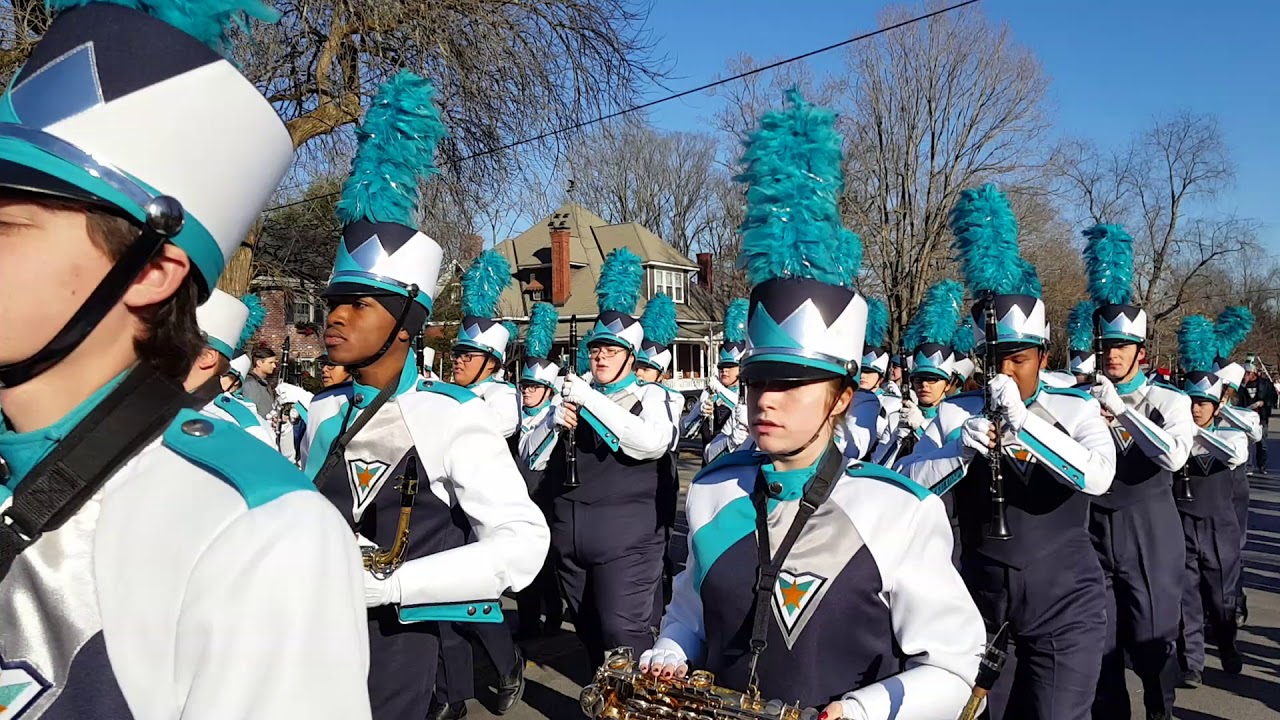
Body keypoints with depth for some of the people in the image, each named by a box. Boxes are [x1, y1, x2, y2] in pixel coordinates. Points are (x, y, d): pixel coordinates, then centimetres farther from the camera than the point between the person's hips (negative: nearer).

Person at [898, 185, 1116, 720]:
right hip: (982, 606, 2)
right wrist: (962, 448, -27)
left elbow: (1098, 477, -23)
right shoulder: (955, 412, -2)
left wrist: (1024, 421, -31)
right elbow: (905, 486, -12)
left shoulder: (1075, 409, -5)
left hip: (1064, 610, -2)